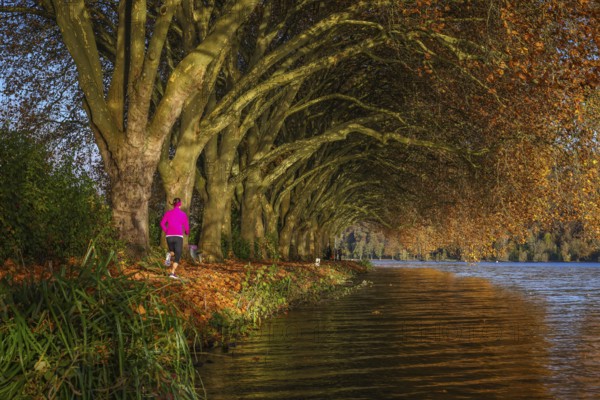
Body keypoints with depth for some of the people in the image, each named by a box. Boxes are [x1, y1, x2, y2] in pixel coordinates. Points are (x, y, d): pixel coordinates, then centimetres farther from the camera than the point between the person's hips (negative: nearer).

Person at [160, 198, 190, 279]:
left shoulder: (168, 213, 7)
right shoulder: (183, 214, 1)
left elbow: (162, 223, -1)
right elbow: (186, 227, 1)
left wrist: (166, 232, 15)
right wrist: (187, 233, 24)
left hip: (169, 236, 3)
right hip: (178, 237, -3)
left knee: (173, 253, 27)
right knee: (177, 256, 2)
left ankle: (169, 255, -8)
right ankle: (172, 273, -16)